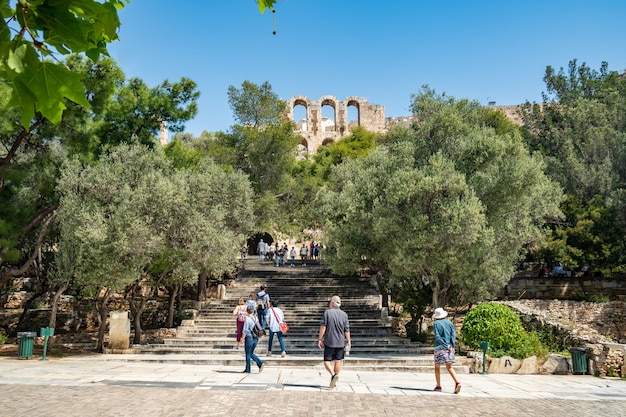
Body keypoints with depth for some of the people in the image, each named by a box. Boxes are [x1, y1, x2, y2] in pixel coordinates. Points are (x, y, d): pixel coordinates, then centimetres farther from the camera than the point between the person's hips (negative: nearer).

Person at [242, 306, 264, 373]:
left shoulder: (247, 319, -13)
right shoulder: (255, 319, 9)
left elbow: (245, 330, -15)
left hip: (249, 337, -7)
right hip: (255, 338, 7)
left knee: (248, 354, 5)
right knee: (251, 353, 17)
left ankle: (247, 370, 11)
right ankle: (260, 363, 2)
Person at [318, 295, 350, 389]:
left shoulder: (327, 312, -6)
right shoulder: (344, 314, 2)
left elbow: (323, 327, -9)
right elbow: (347, 330, 2)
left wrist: (320, 339, -4)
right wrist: (348, 342, 7)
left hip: (329, 342, -3)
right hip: (340, 342, 3)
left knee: (327, 361, 5)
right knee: (337, 361, 12)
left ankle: (333, 374, -19)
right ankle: (334, 381, 17)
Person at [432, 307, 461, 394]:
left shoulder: (436, 324, -4)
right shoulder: (449, 323, 9)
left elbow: (437, 337, -13)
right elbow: (453, 335, 0)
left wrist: (446, 345, -12)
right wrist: (451, 345, -8)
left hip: (440, 347, -4)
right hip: (450, 347, 4)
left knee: (437, 367, 9)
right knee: (449, 367, 8)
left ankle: (438, 386, 11)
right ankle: (457, 382, -11)